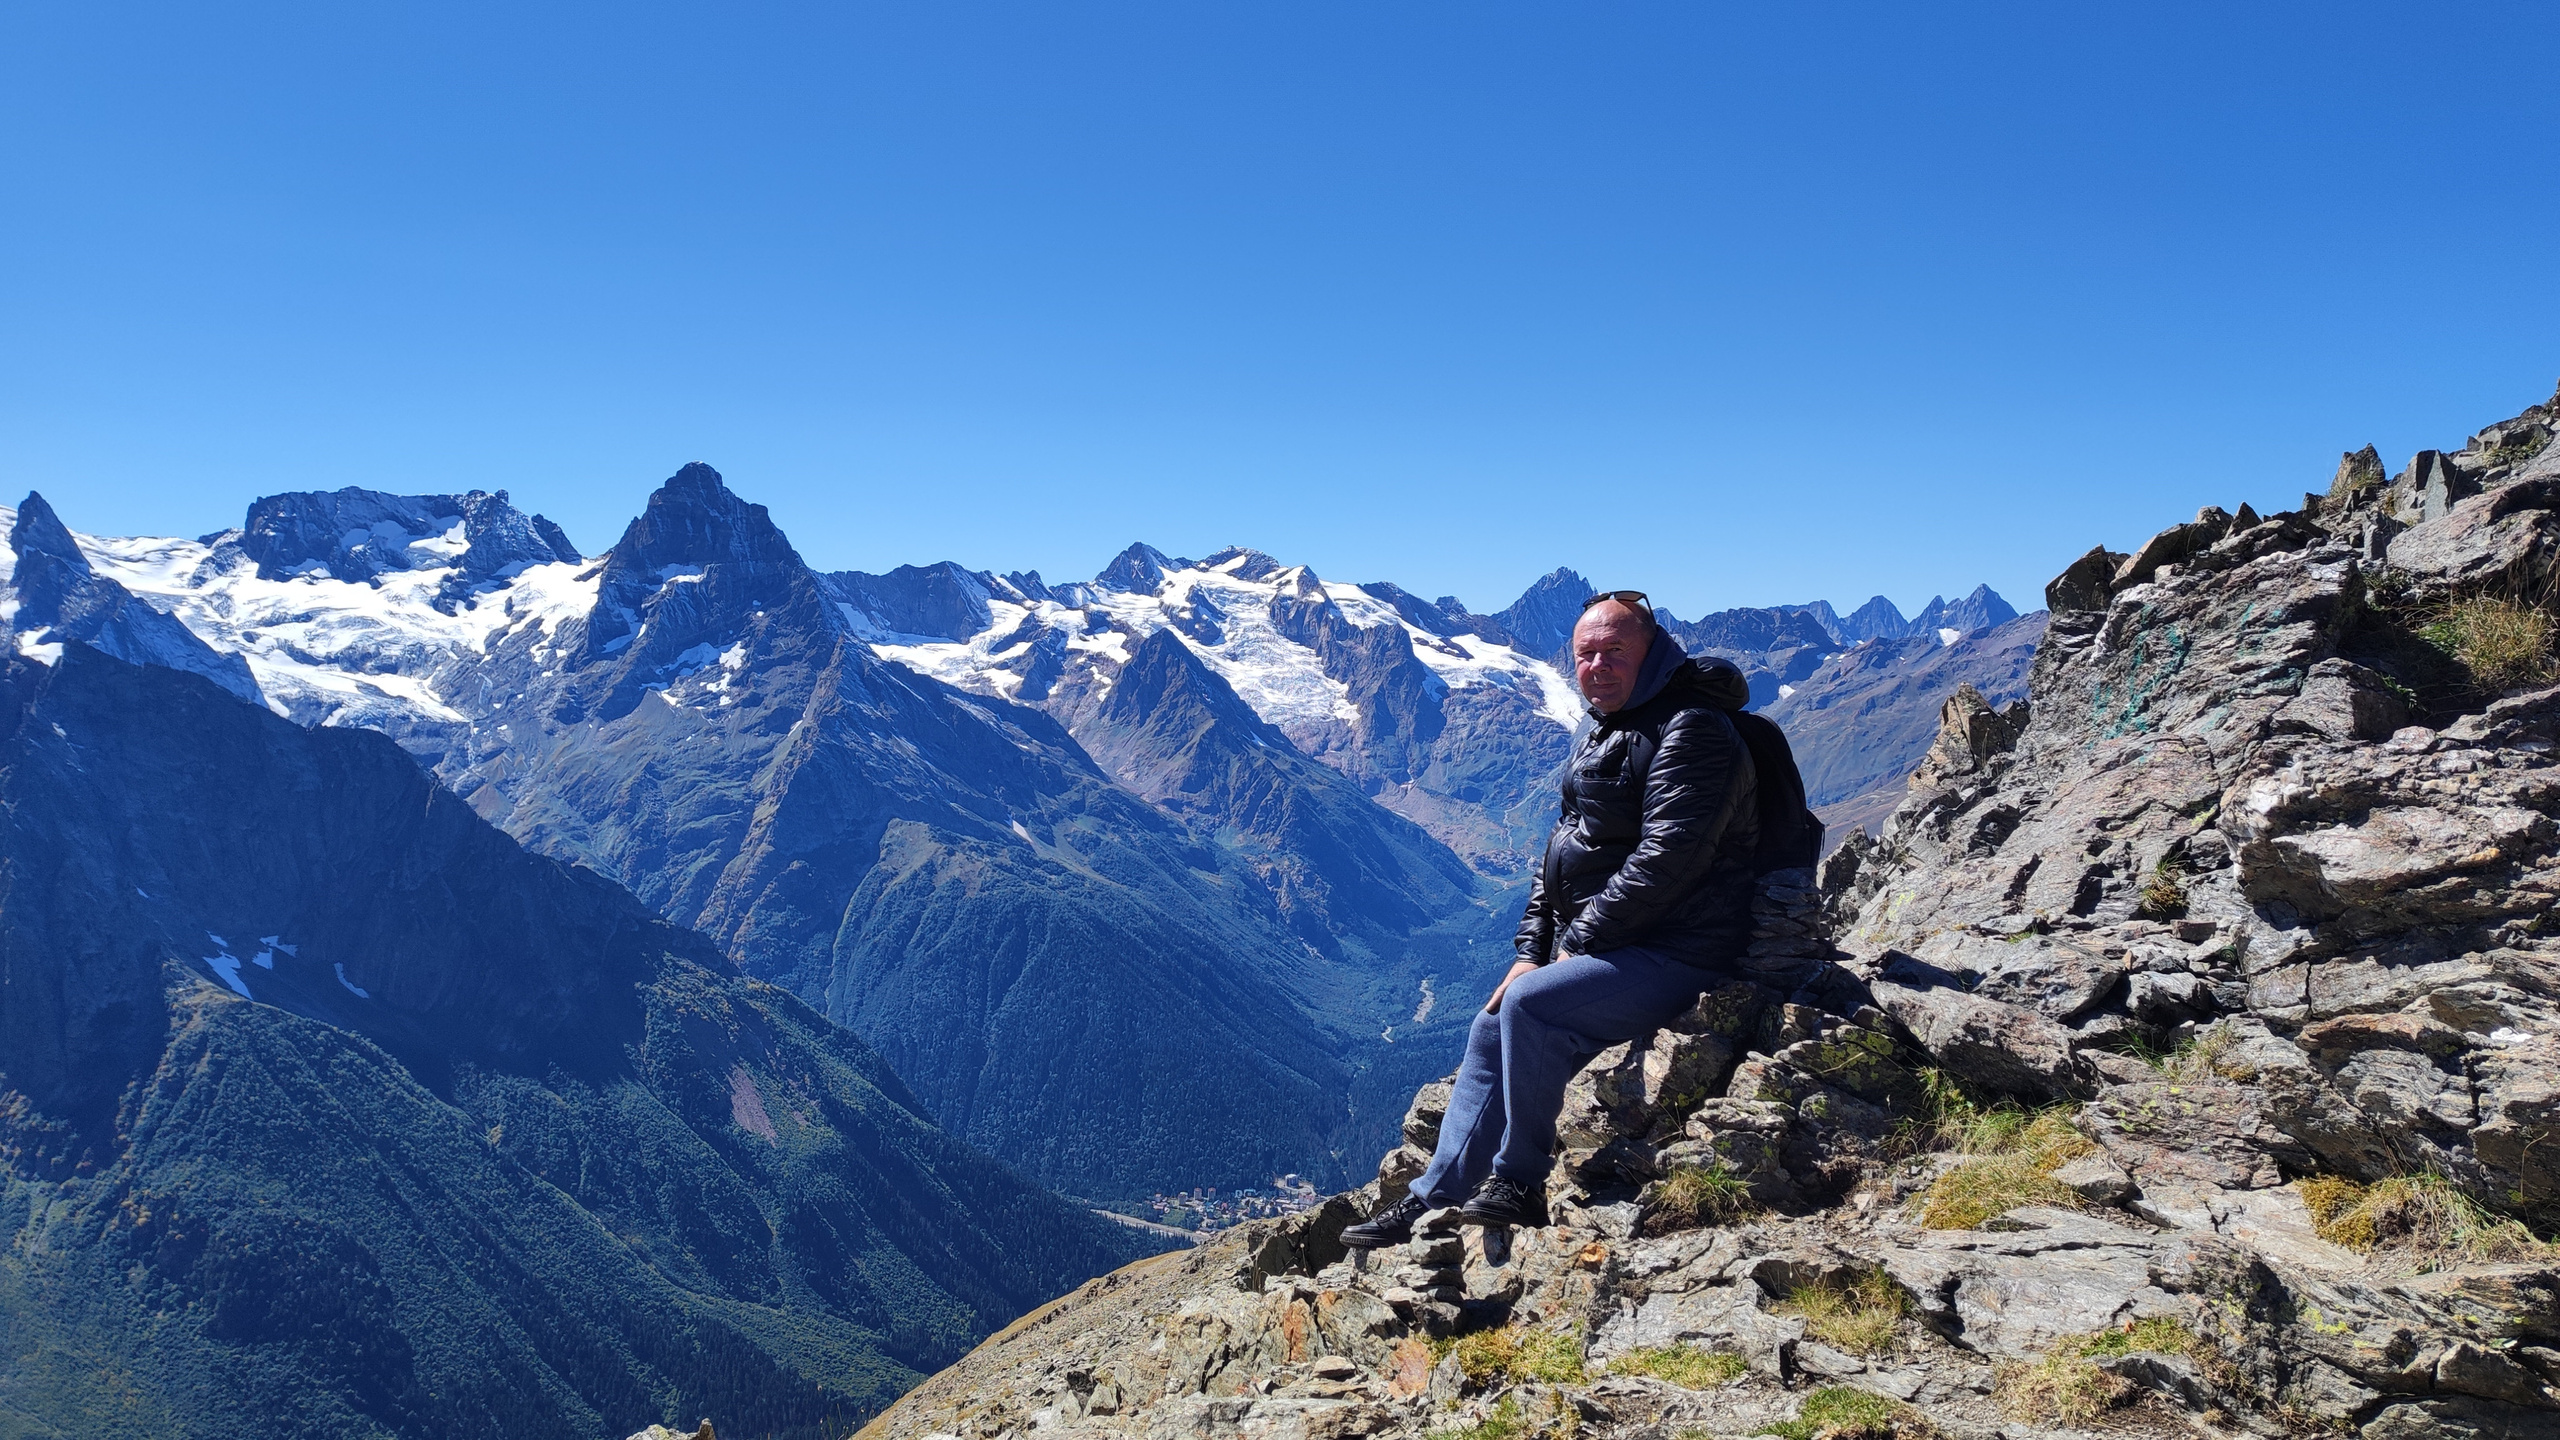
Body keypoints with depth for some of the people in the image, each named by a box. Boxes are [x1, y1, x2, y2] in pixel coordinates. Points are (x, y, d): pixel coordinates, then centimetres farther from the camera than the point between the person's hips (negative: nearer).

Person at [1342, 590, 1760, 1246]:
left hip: (1676, 956, -10)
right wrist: (1532, 952, 8)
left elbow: (1666, 857, -25)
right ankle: (1434, 1202, 10)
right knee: (1493, 1030, 7)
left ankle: (1521, 1185, -8)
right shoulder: (1598, 734, 15)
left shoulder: (1691, 731, -16)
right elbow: (1561, 848, 18)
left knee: (1531, 1005, -25)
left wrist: (1579, 943, -17)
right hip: (1594, 947, 10)